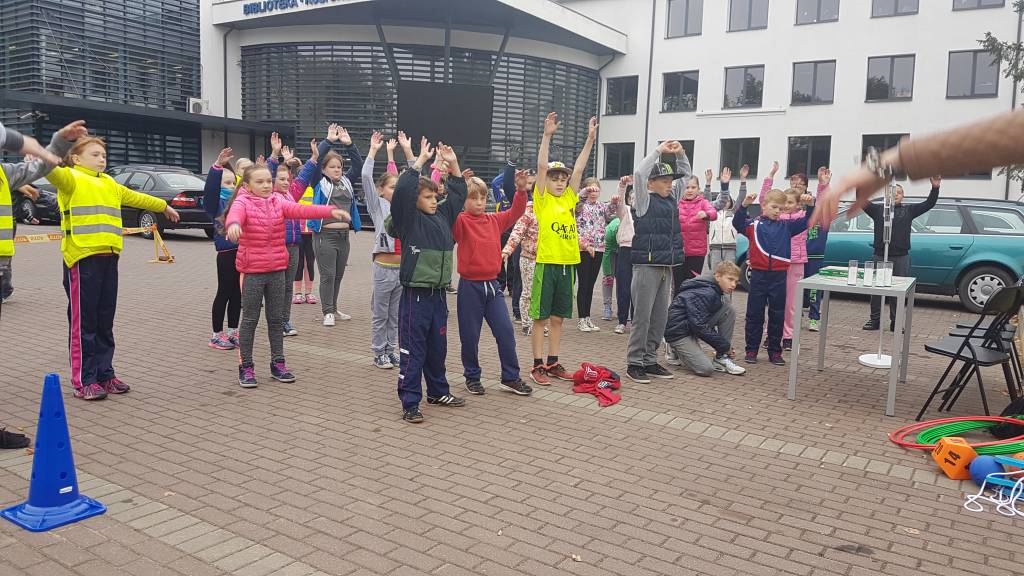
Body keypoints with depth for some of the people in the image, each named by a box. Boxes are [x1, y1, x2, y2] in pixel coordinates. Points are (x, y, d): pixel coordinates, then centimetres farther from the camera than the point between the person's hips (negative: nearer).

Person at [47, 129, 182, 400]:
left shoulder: (109, 184, 20)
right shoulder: (70, 179, -2)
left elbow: (135, 197, 36)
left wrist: (164, 206, 49)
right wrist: (62, 137, -37)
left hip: (108, 257, 7)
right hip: (82, 258, -7)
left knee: (105, 321, 11)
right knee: (83, 321, -2)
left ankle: (104, 374, 20)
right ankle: (83, 381, 4)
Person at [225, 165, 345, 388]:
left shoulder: (278, 201, 3)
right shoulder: (243, 203, -8)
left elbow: (301, 209, -12)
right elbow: (235, 213, -31)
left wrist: (330, 211, -27)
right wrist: (233, 224, -57)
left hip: (277, 270, 4)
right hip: (252, 271, -4)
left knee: (276, 319, 12)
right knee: (250, 319, 5)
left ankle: (277, 363, 24)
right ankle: (246, 367, 16)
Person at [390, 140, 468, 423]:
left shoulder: (443, 217, 12)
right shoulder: (409, 220, -7)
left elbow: (458, 195, 22)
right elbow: (402, 191, -22)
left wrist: (454, 165, 12)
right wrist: (420, 160, -17)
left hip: (438, 294, 7)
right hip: (415, 295, -7)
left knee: (438, 347, 18)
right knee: (413, 350, -2)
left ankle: (438, 391, 34)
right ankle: (410, 403, 5)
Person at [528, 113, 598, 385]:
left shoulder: (569, 198, 11)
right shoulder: (542, 199, -2)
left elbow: (579, 169, 8)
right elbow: (541, 166, -11)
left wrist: (590, 139, 3)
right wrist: (547, 135, -19)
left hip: (567, 264, 5)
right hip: (546, 263, -5)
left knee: (558, 318, 12)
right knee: (541, 317, 1)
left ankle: (553, 363, 21)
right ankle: (538, 366, 8)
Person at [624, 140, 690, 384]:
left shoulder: (672, 198, 14)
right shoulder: (644, 200, -5)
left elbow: (686, 174, 24)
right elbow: (639, 173, -20)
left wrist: (680, 153, 7)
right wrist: (658, 151, -11)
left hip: (667, 267, 7)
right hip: (647, 266, -7)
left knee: (660, 316, 10)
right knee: (642, 316, -4)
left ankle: (650, 361, 19)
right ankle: (634, 363, 3)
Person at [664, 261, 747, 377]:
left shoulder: (715, 291, 8)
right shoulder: (705, 294, -22)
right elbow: (699, 326, -26)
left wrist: (726, 345, 7)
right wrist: (724, 344, -17)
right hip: (678, 331, -9)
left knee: (729, 309, -6)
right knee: (706, 369, -24)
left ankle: (721, 359, -3)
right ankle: (678, 351, 6)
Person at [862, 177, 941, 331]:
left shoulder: (908, 210, 11)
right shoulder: (878, 209, 7)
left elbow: (928, 204, 6)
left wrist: (935, 188, -9)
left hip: (901, 257, 1)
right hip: (879, 256, -1)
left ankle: (895, 322, 13)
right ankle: (875, 319, 14)